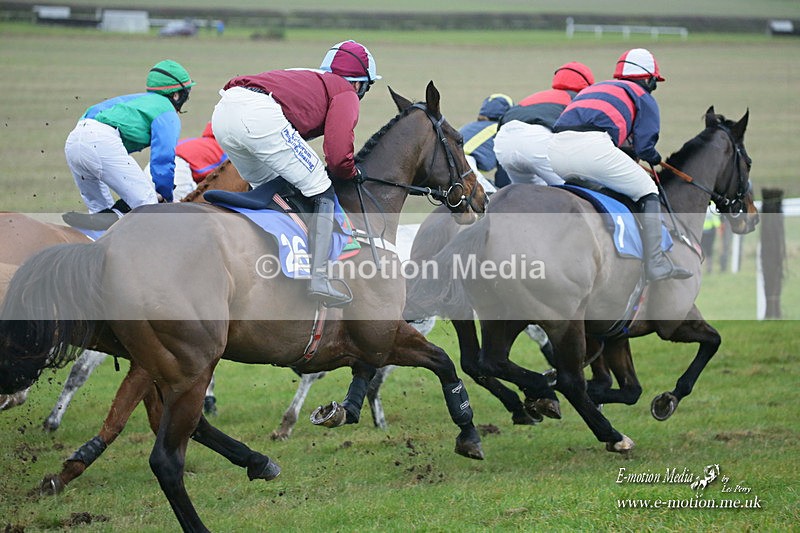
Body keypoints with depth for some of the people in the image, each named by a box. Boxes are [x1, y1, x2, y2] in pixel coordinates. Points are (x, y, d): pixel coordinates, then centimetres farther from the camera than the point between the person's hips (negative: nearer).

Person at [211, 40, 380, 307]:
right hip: (262, 115, -8)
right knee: (322, 192, 4)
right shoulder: (346, 93, 17)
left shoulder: (310, 79, 39)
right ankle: (319, 279, -8)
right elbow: (338, 153, 1)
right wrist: (350, 173, 21)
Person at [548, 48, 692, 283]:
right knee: (647, 193, 13)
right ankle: (655, 263, 6)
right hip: (593, 146, -6)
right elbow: (644, 147, 8)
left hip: (556, 148, 6)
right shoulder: (643, 97, 20)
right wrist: (656, 159, 31)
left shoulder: (592, 88, 39)